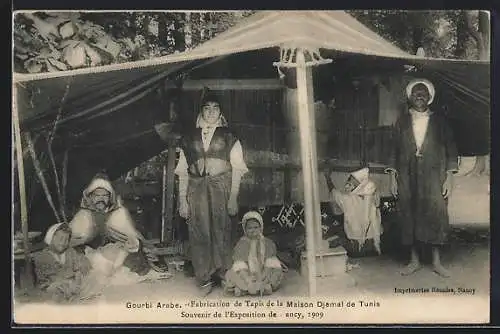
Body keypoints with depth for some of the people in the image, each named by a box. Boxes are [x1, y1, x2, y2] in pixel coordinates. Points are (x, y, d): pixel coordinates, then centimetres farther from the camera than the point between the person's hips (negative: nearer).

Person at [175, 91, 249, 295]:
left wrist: (233, 197, -7)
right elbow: (183, 172, 11)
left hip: (221, 187, -2)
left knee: (221, 232, -4)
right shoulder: (189, 137, 14)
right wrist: (182, 200, 3)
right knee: (199, 233, -2)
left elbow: (236, 169, 3)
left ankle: (225, 276, 5)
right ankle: (205, 279, 5)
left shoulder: (228, 137, 10)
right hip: (197, 189, 2)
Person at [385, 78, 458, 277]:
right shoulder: (402, 122, 11)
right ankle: (414, 260, 13)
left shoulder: (439, 121, 7)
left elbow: (451, 150, 5)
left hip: (433, 178, -1)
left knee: (436, 216, -5)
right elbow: (395, 151, 11)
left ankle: (436, 261, 6)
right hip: (407, 178, 1)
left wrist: (449, 177, -3)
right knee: (409, 217, 1)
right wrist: (393, 177, 3)